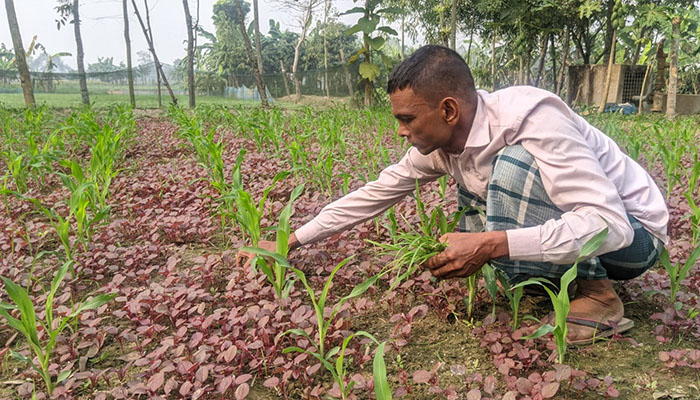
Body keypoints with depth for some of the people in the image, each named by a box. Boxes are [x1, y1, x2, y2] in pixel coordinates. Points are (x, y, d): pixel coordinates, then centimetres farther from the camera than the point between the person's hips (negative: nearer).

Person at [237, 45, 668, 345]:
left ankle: (596, 293, -14)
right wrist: (290, 242, 0)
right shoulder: (440, 143, -8)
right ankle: (568, 278, 1)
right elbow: (374, 193, -2)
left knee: (513, 165, -29)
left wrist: (490, 245, -39)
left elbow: (609, 223, -34)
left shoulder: (531, 119, -30)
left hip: (630, 233, -8)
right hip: (568, 226, 8)